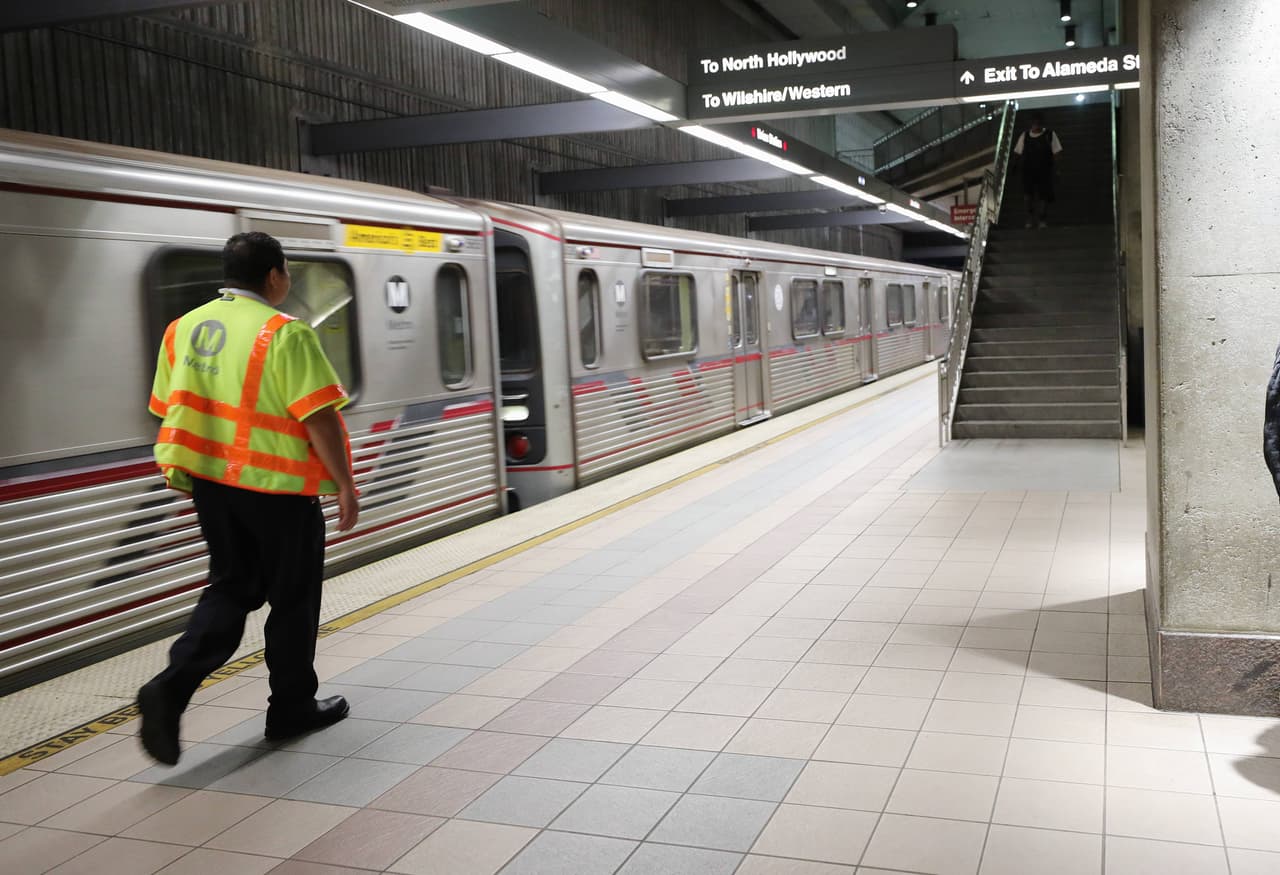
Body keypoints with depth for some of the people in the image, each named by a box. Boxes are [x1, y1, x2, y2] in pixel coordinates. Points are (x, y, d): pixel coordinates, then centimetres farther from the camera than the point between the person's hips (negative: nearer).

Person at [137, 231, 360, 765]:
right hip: (277, 486, -6)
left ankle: (171, 688, -2)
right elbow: (318, 418, -18)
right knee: (292, 598, 9)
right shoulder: (284, 334, -15)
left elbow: (172, 411, 12)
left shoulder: (184, 328, 6)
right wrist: (345, 485, -10)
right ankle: (292, 709, 21)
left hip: (211, 482, 6)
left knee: (230, 587, 16)